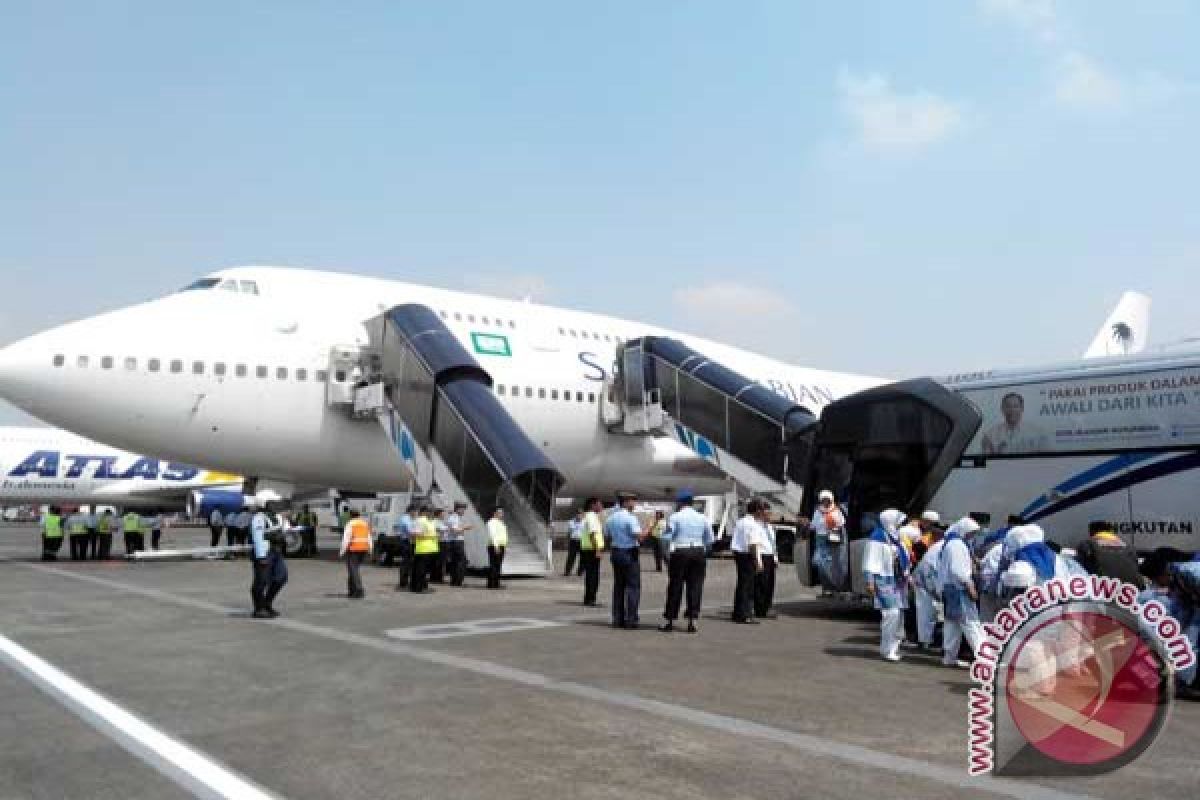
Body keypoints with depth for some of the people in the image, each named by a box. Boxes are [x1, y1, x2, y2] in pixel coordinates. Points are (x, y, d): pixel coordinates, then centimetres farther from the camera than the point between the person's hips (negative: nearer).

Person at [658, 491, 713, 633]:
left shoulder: (675, 517, -4)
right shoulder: (702, 518, 7)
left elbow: (666, 537, -6)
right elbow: (709, 540, 9)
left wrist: (666, 553, 8)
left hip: (679, 553, -3)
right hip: (699, 553, 3)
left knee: (675, 586, 3)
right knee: (695, 586, 6)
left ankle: (670, 620, 7)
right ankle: (692, 620, 5)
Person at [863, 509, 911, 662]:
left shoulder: (895, 538, 15)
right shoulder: (877, 539, -12)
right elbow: (870, 562, -15)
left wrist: (907, 577, 20)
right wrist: (870, 582, -20)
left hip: (898, 581, 9)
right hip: (885, 582, -9)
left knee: (898, 615, 10)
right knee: (891, 614, -13)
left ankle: (893, 647, 21)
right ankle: (887, 649, -5)